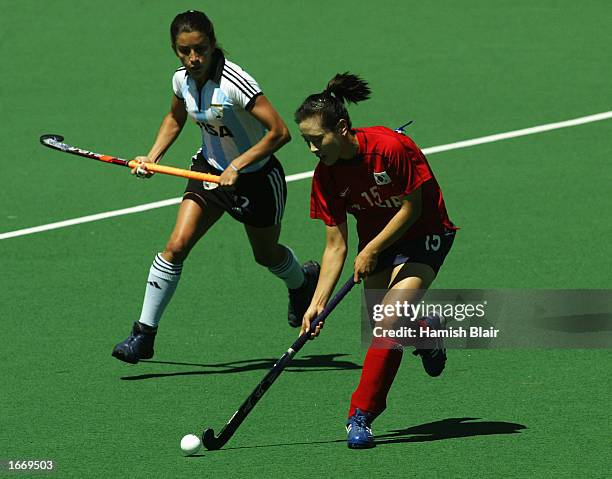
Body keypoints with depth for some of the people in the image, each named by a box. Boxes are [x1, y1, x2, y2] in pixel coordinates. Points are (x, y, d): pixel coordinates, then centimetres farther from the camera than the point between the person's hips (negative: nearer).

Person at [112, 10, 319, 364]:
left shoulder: (234, 83, -30)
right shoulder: (182, 80, -10)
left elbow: (279, 132, -29)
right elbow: (175, 119, 14)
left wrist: (237, 167, -30)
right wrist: (153, 158, 1)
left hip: (256, 176, -5)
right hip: (211, 169, 5)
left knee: (267, 255, 18)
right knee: (176, 246, -12)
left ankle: (303, 280, 55)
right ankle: (144, 334, -8)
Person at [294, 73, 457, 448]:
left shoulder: (389, 147, -29)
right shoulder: (326, 175, -12)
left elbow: (412, 208, -18)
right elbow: (336, 245, -8)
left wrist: (371, 251, -19)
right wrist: (317, 303, -15)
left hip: (423, 236, -6)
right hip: (376, 239, 6)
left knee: (390, 321, -21)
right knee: (384, 326, 5)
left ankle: (361, 417, -15)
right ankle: (429, 329, 42)